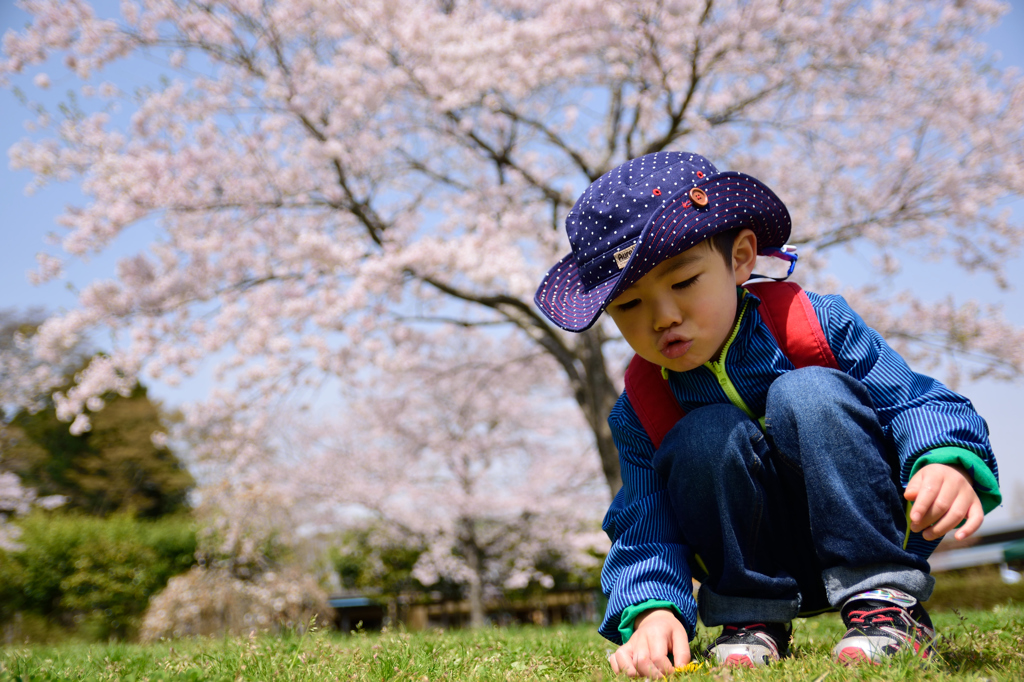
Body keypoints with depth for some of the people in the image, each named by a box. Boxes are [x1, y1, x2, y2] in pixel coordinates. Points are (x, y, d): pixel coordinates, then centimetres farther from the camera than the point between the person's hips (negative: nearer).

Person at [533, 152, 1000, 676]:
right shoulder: (639, 414, -9)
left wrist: (949, 462, -35)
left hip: (870, 540, -1)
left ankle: (888, 602, -19)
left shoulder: (814, 324, -13)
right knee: (704, 436, -28)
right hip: (761, 567, 1)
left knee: (806, 393, -28)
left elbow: (913, 401, -13)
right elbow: (645, 533, -13)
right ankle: (753, 619, -10)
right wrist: (653, 610, -34)